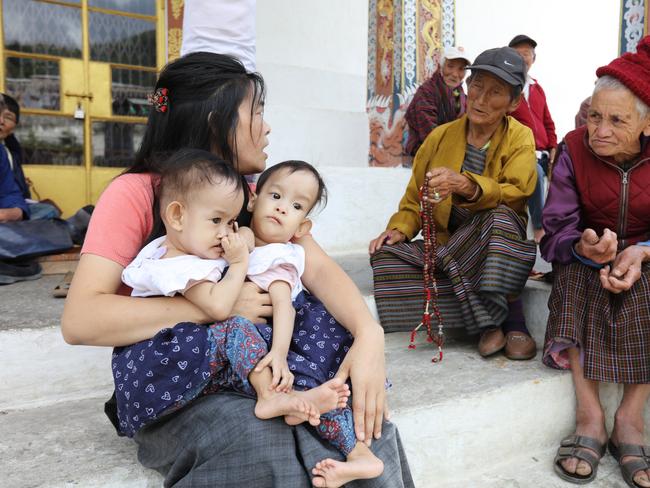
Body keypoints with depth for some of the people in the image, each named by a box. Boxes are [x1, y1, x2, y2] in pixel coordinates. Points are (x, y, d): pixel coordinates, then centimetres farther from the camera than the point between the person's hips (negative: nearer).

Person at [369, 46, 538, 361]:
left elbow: (516, 192, -20)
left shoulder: (520, 138, -3)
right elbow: (415, 197, 9)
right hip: (445, 245, 4)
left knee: (500, 217, -36)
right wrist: (400, 227, -12)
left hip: (498, 250, -4)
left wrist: (466, 185, -39)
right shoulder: (440, 137, 5)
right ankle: (504, 316, -21)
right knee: (387, 254, -23)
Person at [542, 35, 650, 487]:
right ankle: (589, 413, -31)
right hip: (587, 259, 0)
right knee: (574, 278, -33)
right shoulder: (575, 150, -8)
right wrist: (584, 247, -36)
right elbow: (558, 228, -14)